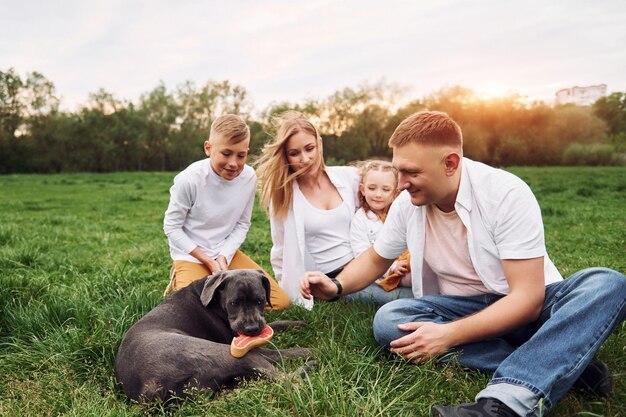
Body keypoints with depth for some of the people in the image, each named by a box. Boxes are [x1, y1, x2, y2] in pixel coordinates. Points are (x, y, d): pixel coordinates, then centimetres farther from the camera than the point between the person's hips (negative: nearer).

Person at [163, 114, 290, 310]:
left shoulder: (249, 177, -12)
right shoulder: (190, 179, -23)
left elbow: (242, 224, -1)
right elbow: (172, 227, -13)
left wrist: (224, 257, -15)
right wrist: (209, 262, -15)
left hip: (227, 252, 4)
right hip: (191, 254, -4)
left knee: (281, 301, -3)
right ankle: (180, 281, 7)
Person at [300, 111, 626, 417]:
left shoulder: (506, 193, -20)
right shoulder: (407, 204, -7)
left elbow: (528, 298, -23)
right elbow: (376, 260, 11)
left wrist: (450, 334, -32)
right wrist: (336, 287, -9)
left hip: (524, 309, -3)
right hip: (464, 310, 4)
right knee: (387, 319, -26)